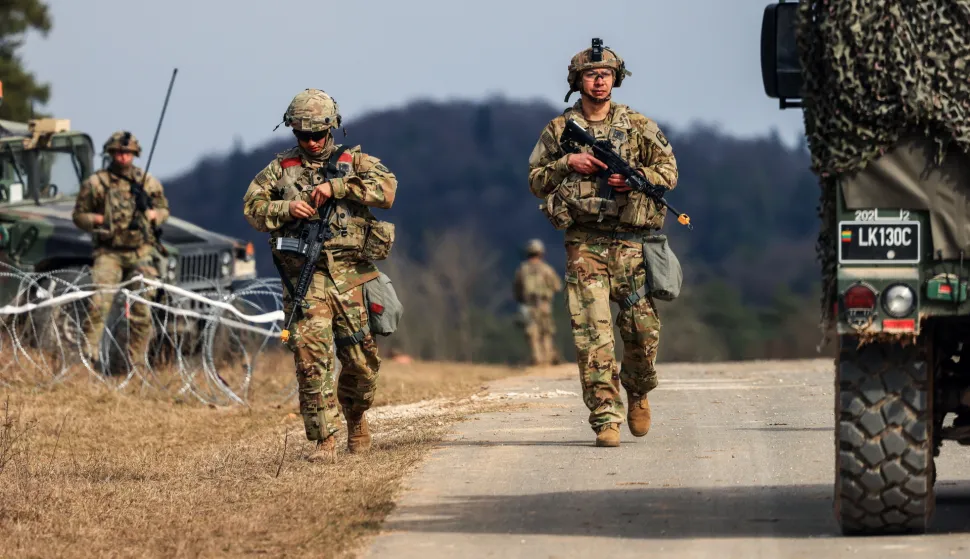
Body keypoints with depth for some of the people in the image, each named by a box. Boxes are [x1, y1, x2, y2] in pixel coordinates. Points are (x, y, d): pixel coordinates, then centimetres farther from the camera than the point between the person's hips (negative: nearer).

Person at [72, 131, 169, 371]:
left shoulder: (149, 183, 7)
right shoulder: (95, 183, 2)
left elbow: (164, 210, 17)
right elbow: (78, 215, 7)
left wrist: (153, 215, -5)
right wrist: (97, 219, -12)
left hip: (141, 252, 2)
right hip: (109, 252, -2)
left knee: (141, 309, 0)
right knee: (98, 303, -17)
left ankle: (138, 363, 8)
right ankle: (88, 357, -15)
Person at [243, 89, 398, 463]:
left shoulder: (353, 161, 9)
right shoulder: (280, 168, 12)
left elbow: (387, 187, -7)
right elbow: (252, 206, 7)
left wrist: (336, 187, -16)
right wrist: (286, 209, -12)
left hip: (349, 275, 1)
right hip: (304, 274, 0)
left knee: (361, 359, 5)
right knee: (310, 354, -14)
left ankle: (355, 417, 34)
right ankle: (324, 440, -13)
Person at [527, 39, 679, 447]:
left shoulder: (638, 126, 8)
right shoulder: (559, 130, 9)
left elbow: (669, 171, 7)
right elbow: (536, 181, 11)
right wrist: (567, 163, -6)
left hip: (631, 243, 1)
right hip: (584, 244, -1)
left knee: (643, 328, 0)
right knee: (592, 333, -9)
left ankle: (637, 391, 30)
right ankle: (605, 419, -10)